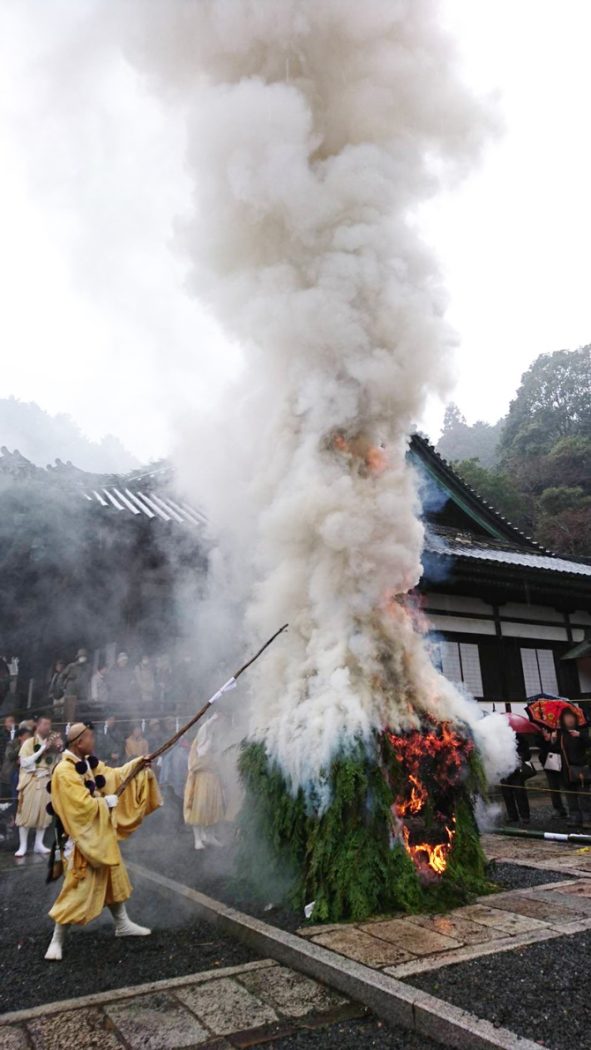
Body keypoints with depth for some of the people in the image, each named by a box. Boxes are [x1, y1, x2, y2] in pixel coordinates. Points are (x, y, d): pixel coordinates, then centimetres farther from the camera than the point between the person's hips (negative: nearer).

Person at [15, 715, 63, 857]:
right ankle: (23, 846, 8)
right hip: (31, 782, -4)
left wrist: (58, 749, -9)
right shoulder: (29, 742, -4)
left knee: (44, 814, 7)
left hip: (46, 781, 4)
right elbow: (25, 762, -14)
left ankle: (39, 844, 18)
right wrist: (42, 749, -16)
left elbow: (57, 762, 8)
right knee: (27, 813, -1)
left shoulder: (52, 742, 7)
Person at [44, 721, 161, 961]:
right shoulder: (64, 772, -25)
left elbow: (112, 775, 15)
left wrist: (138, 763, 5)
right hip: (84, 836, -9)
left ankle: (122, 924, 34)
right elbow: (83, 806, -28)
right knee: (78, 888, -3)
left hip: (103, 833, 9)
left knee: (115, 878, 19)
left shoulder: (89, 763, 3)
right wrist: (106, 802, -14)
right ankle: (57, 940, 13)